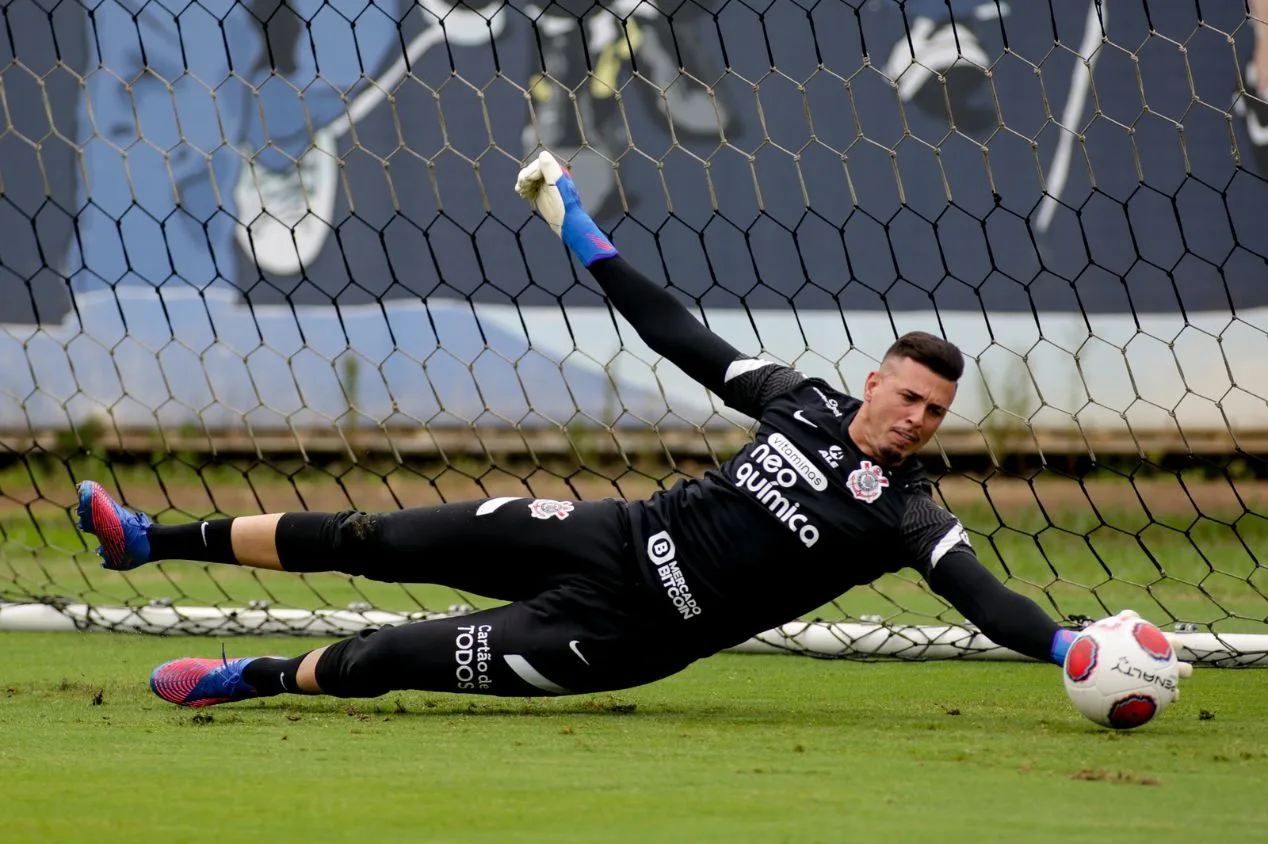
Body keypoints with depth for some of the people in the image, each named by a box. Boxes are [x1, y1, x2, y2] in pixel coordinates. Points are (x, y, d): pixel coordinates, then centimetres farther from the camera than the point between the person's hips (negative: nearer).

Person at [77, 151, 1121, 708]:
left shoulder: (905, 513, -12)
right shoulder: (802, 402, 2)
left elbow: (977, 592, -25)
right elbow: (679, 336, 8)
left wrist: (1067, 645, -44)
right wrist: (576, 226, 9)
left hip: (629, 632, -4)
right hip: (618, 537, 4)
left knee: (399, 659, -9)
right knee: (379, 541, 3)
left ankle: (251, 678, 13)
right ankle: (155, 540, 14)